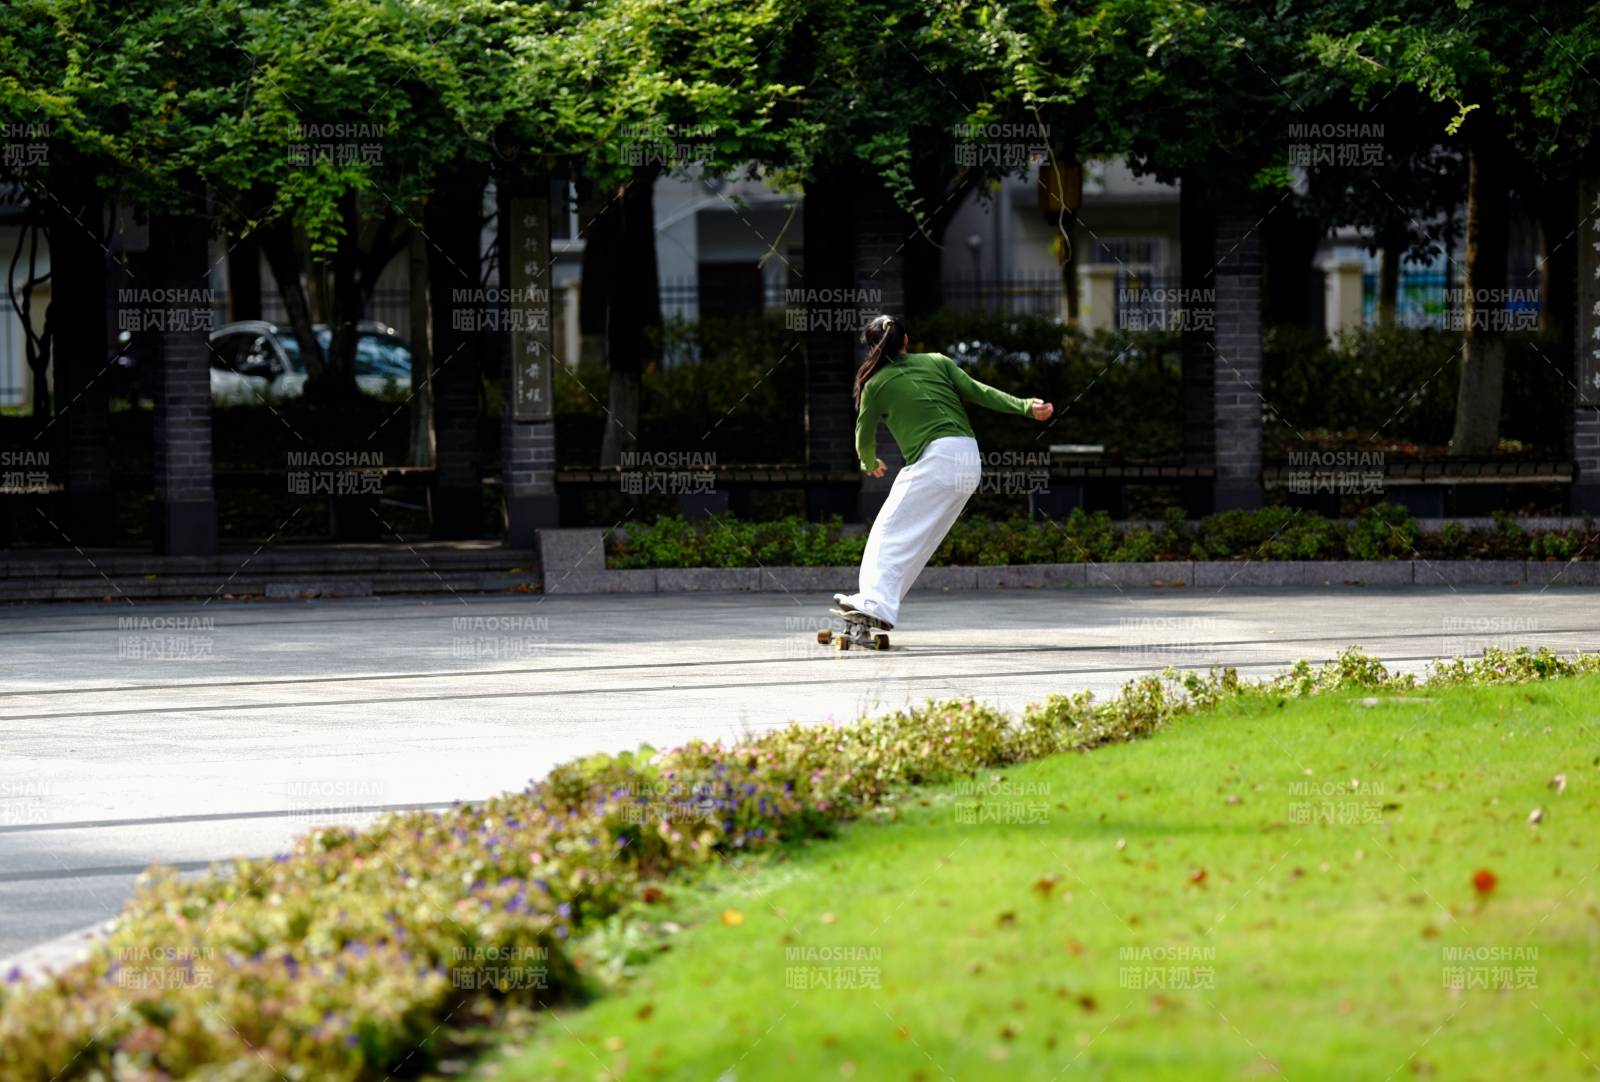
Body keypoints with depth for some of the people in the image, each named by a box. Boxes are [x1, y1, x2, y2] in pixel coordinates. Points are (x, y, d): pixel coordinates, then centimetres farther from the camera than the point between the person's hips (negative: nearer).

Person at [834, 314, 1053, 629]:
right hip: (971, 461, 6)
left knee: (891, 530, -7)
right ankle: (883, 603, 9)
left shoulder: (875, 385, 8)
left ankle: (875, 603, -24)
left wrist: (871, 464, 39)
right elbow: (977, 391, 5)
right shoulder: (937, 362, 17)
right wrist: (1026, 406, 0)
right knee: (918, 540, 12)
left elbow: (864, 440, 18)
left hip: (936, 459, -6)